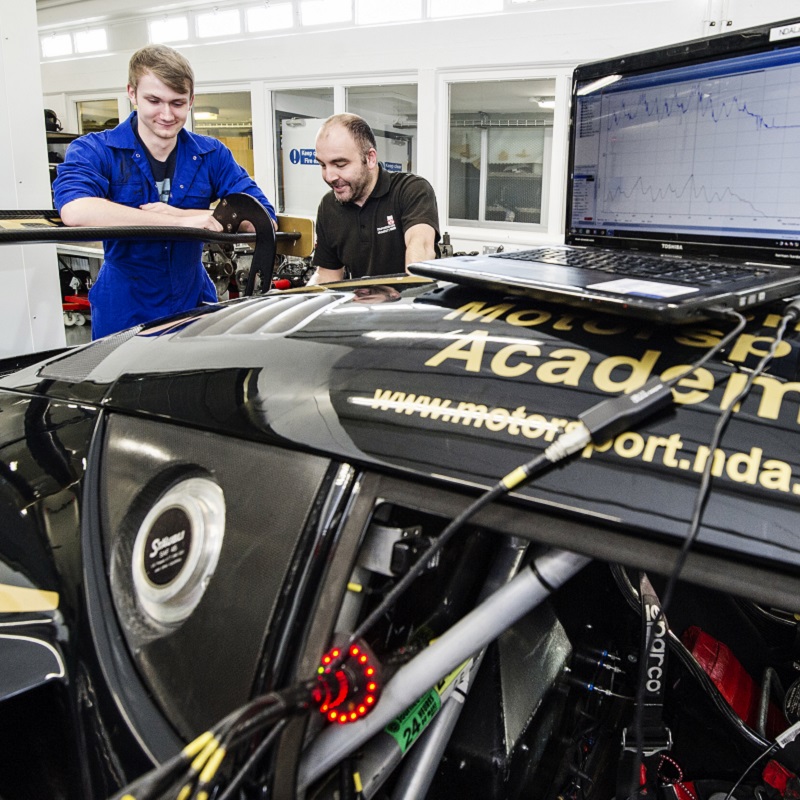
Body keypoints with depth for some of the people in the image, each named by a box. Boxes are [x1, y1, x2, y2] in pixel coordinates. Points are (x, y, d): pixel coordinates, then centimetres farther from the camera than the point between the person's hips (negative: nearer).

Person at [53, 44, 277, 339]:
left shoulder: (211, 154, -2)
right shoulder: (93, 151, -10)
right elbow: (74, 211, -31)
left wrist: (183, 214, -23)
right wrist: (181, 222, -33)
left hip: (194, 305, 2)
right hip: (123, 316, -2)